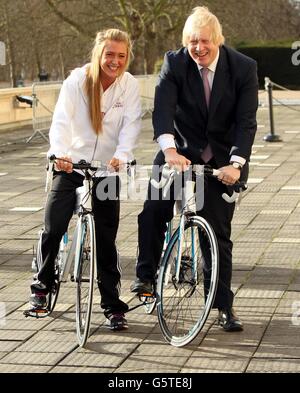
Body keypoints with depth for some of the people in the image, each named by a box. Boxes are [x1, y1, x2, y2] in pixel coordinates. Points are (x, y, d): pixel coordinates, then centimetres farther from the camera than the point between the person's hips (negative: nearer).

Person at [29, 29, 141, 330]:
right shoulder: (77, 80, -9)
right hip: (71, 166, -1)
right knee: (53, 228, -11)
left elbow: (131, 124, -14)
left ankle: (112, 305, 14)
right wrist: (60, 153, -37)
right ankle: (41, 285, 14)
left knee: (106, 240, 4)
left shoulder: (129, 85, -4)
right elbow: (61, 119, -19)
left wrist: (121, 156, -33)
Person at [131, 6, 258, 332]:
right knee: (153, 210, -18)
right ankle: (145, 275, 3)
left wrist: (236, 163, -32)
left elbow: (247, 121, -19)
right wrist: (169, 150, -43)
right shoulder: (174, 64, -13)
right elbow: (162, 108, -26)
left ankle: (224, 306, 12)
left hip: (223, 160, -1)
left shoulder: (243, 68, -15)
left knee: (218, 232, 2)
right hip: (181, 149, 1)